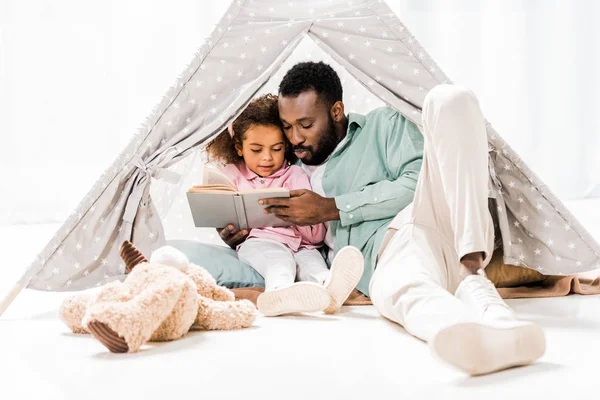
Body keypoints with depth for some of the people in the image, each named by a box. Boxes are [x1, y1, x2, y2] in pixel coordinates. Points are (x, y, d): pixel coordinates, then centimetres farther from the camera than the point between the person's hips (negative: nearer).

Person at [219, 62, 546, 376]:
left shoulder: (382, 124, 21)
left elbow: (418, 182, 2)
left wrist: (333, 208, 0)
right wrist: (243, 240, 11)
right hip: (390, 251, 0)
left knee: (448, 99, -24)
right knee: (401, 290, -41)